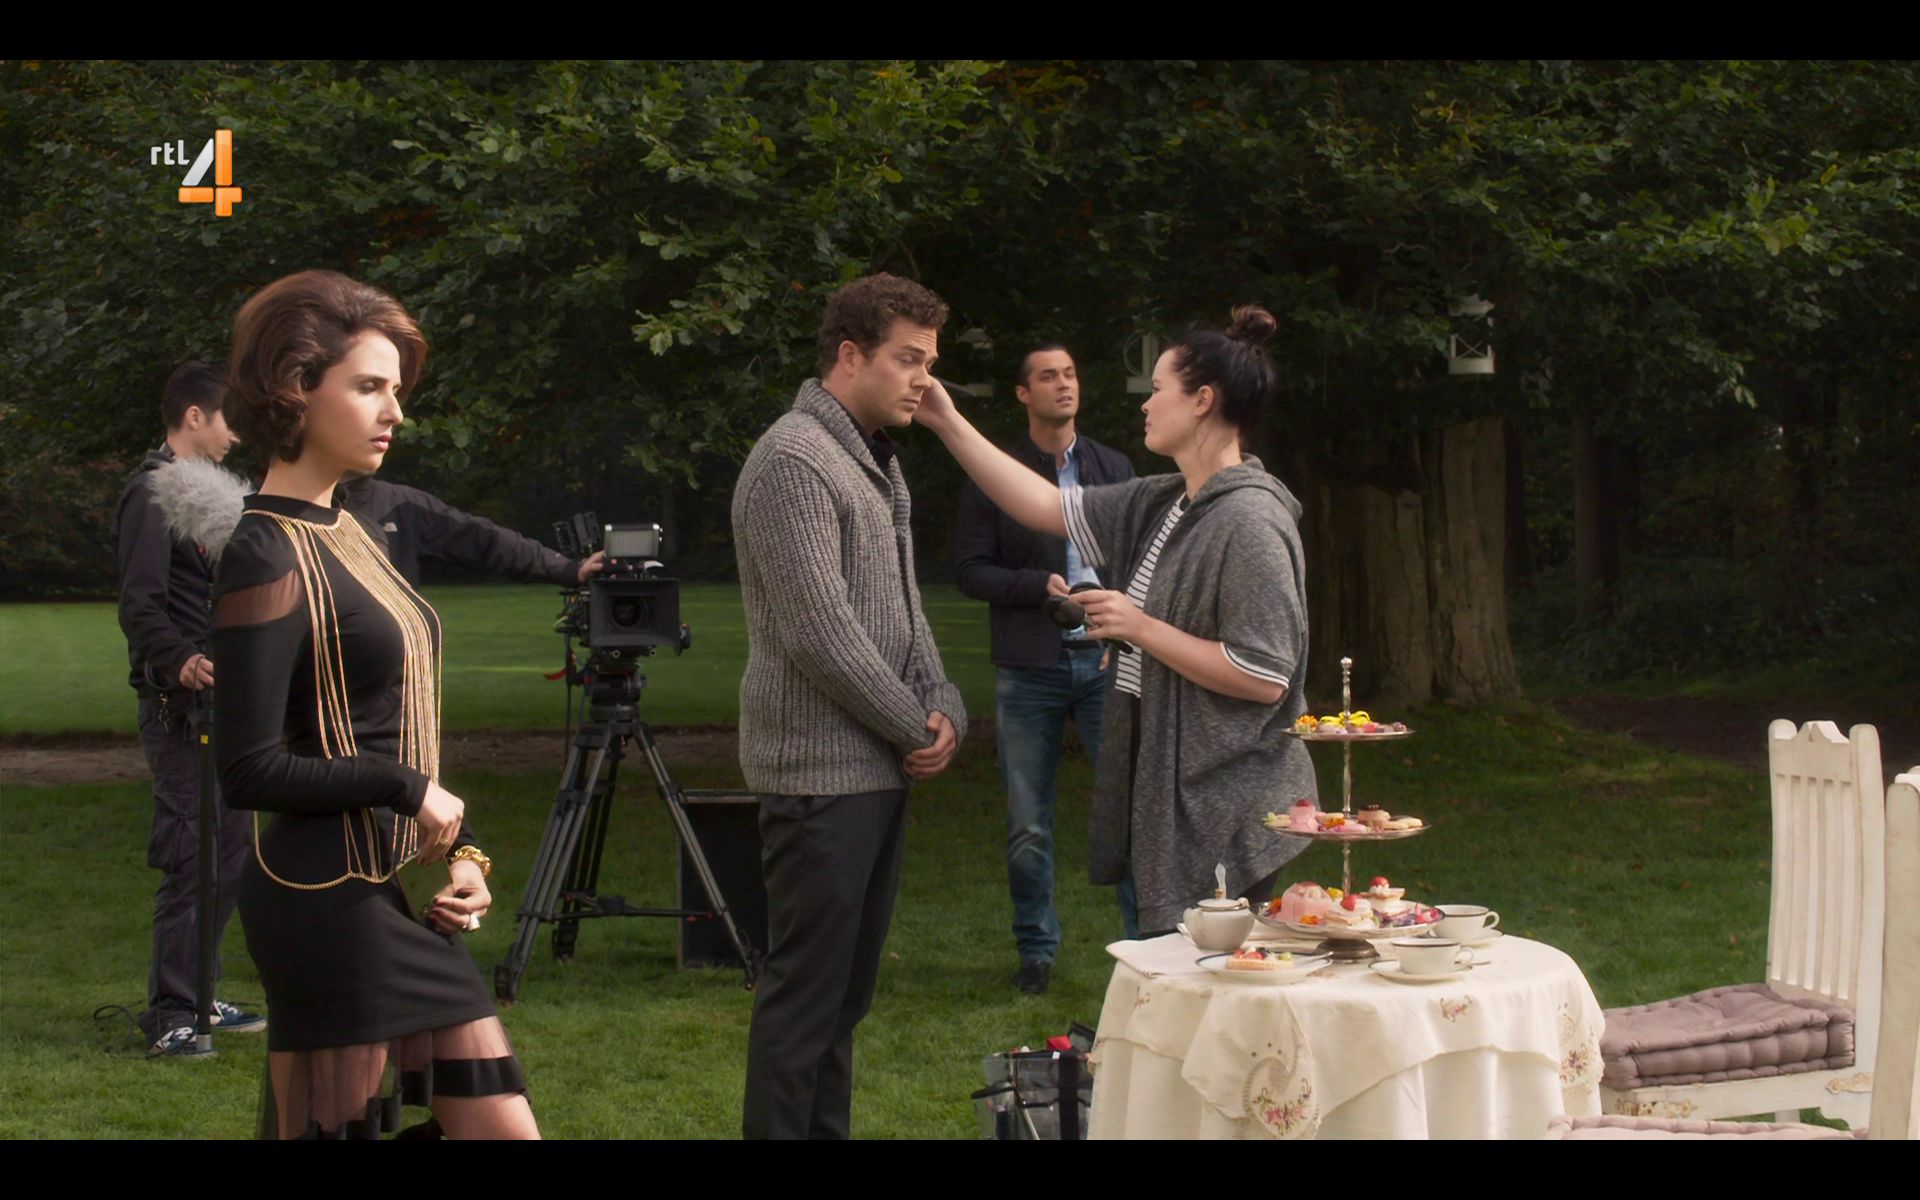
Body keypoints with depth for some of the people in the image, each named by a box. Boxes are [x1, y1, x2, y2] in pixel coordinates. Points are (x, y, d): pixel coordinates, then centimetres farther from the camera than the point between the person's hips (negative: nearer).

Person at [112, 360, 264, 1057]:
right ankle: (168, 1019, -5)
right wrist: (182, 661, -35)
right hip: (181, 708, -10)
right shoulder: (153, 494, -12)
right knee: (192, 860, -10)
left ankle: (197, 998, 23)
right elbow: (141, 608, -21)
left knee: (229, 852, 14)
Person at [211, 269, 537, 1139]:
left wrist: (456, 850, 6)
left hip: (397, 896, 9)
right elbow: (250, 771, -18)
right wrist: (409, 791, -12)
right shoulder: (268, 557, -14)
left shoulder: (348, 533, 13)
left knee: (501, 1123, 9)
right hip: (329, 901, -9)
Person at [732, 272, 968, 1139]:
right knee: (806, 990, -5)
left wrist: (944, 708, 4)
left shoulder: (877, 461, 15)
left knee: (848, 984, 13)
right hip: (822, 769, -9)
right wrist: (916, 729, -10)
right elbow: (820, 634, -20)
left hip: (879, 766, 9)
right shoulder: (794, 461, -15)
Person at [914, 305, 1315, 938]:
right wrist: (949, 425, 15)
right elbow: (1048, 507, 17)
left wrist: (1141, 627, -16)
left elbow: (1264, 678, -22)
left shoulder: (1249, 521, -17)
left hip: (1226, 817, -9)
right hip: (1171, 796, 9)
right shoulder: (1161, 504, 11)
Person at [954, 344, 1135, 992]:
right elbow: (969, 569, -1)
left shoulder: (1113, 467, 11)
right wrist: (1041, 585, -15)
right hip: (1029, 670, -2)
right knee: (1028, 827, 5)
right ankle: (1036, 950, 18)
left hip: (1105, 663, 2)